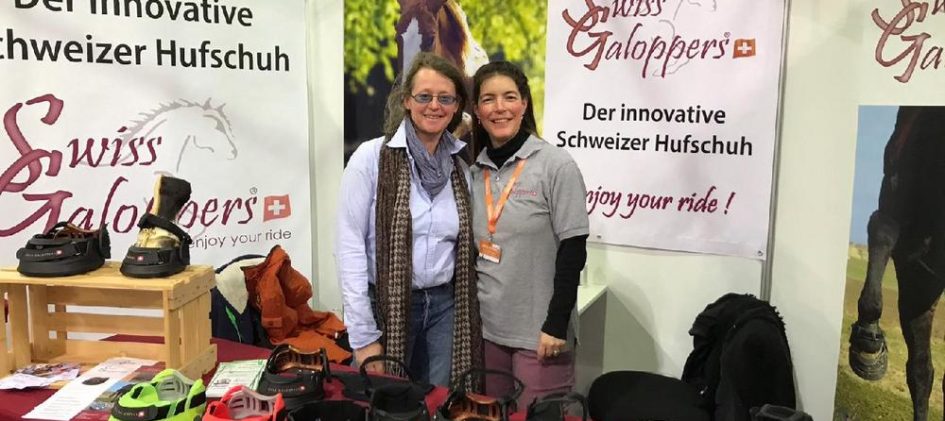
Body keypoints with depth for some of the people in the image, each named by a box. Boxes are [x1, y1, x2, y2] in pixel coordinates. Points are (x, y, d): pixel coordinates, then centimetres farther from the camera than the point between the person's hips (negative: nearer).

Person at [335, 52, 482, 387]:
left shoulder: (461, 167, 6)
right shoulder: (371, 158, -8)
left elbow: (466, 249, 12)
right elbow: (350, 246, -11)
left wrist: (469, 317, 5)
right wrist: (363, 335, -12)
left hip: (445, 307, 4)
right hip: (386, 306, -3)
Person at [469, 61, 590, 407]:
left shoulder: (556, 165, -10)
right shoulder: (473, 169, 5)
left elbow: (573, 251, -12)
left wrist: (556, 325, -15)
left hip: (538, 331, -5)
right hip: (485, 326, 5)